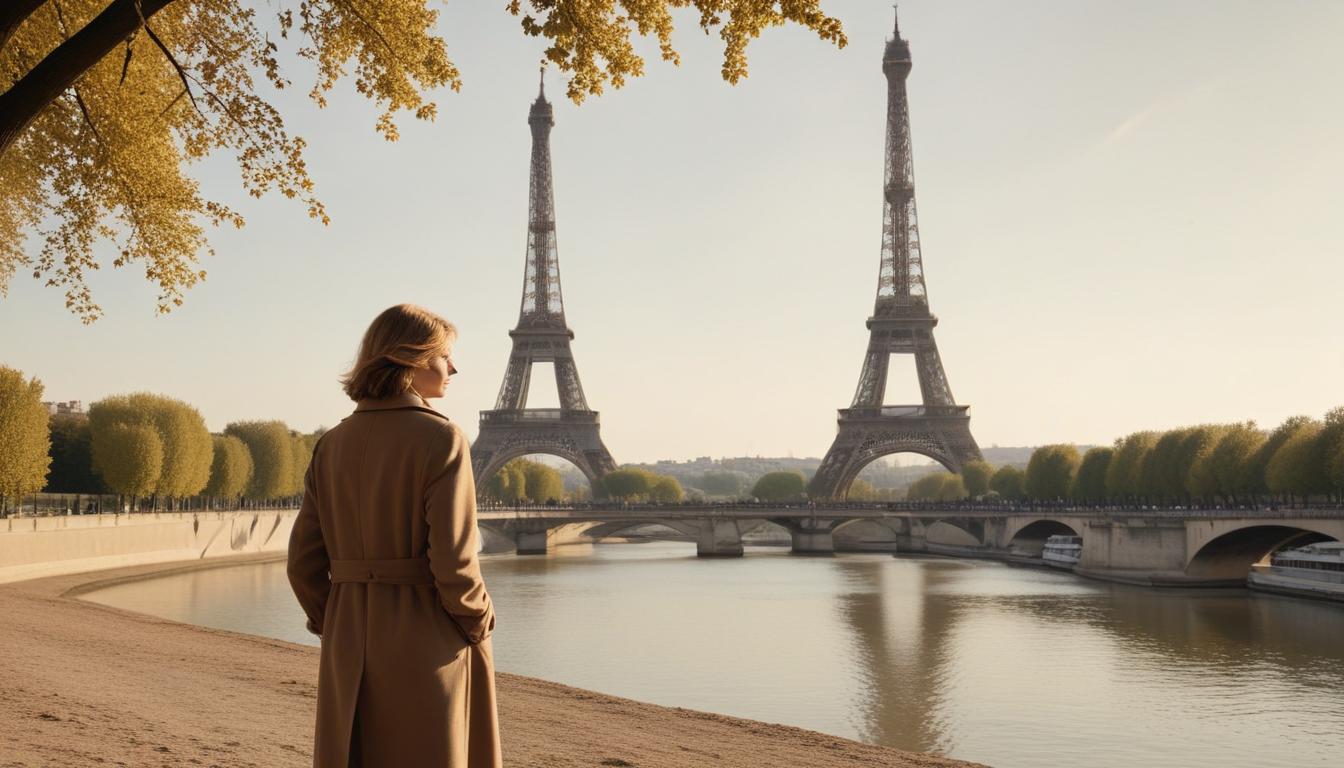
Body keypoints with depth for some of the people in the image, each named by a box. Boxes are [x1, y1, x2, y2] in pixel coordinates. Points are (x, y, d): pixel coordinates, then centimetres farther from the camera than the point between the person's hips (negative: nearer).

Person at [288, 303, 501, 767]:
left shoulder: (331, 445, 5)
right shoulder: (440, 439, -14)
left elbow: (303, 560, 5)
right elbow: (453, 562, -19)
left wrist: (334, 627, 17)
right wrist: (478, 625, -2)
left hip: (349, 646, 6)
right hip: (428, 642, -6)